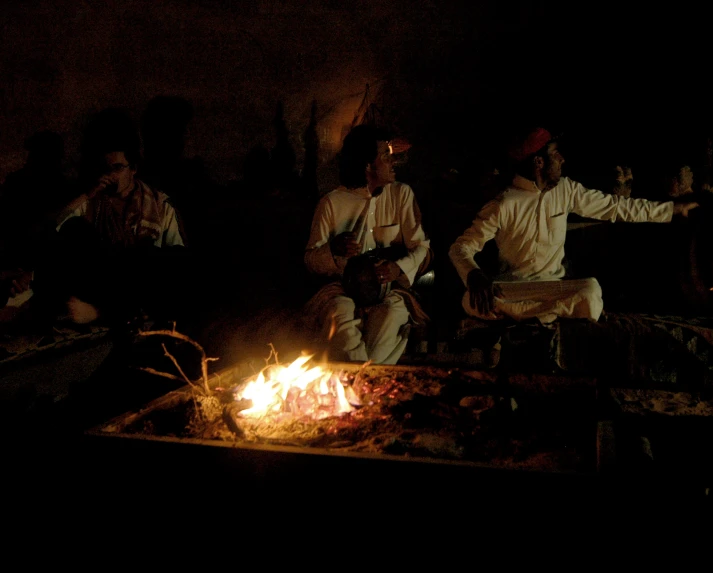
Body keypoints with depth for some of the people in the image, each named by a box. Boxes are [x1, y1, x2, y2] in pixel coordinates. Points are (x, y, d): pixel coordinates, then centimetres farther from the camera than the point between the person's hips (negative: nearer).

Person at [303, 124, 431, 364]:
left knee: (392, 311, -34)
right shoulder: (332, 203, 2)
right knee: (340, 311, -35)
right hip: (344, 289, 0)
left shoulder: (401, 194, 6)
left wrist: (400, 268, -19)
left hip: (389, 289, 1)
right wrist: (334, 250, -19)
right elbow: (311, 259, 4)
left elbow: (422, 247, 3)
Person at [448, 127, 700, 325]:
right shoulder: (502, 205, -13)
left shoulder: (566, 190, 2)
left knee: (591, 291, -31)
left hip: (552, 287, 3)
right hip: (512, 288, -2)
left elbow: (615, 206, 10)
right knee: (474, 301, -36)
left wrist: (674, 208, 12)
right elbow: (461, 246, -15)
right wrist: (474, 276, -38)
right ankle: (555, 312, -24)